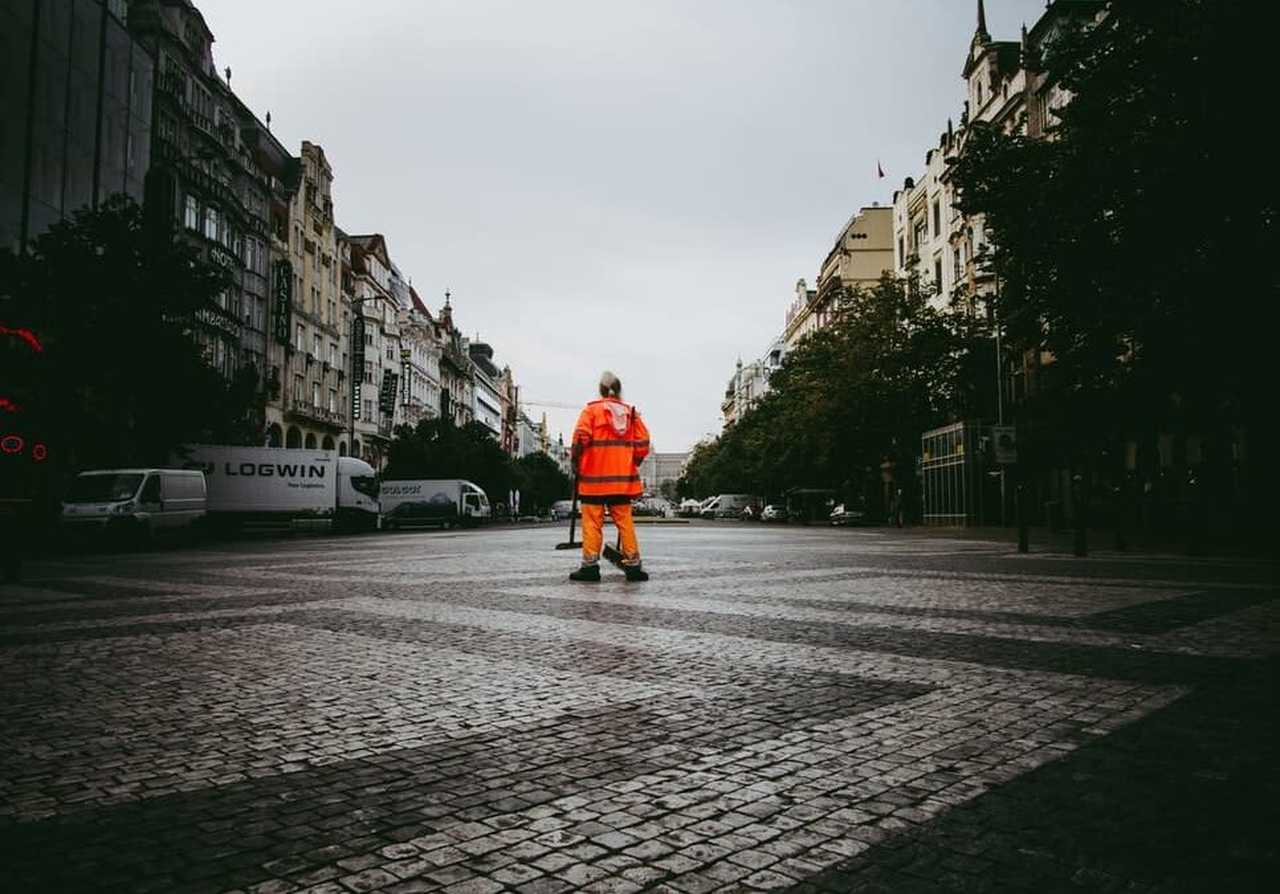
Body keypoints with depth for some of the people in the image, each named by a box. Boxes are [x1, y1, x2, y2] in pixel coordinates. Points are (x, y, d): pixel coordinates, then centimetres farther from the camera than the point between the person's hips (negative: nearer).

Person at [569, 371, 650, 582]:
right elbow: (643, 442, 5)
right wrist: (633, 464, 16)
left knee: (592, 521, 1)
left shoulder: (591, 409, -1)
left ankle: (590, 566, -1)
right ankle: (632, 565, 8)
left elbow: (581, 437, -12)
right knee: (624, 520, 9)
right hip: (623, 478, 3)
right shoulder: (631, 413, 9)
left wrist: (576, 462, 1)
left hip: (594, 478, -3)